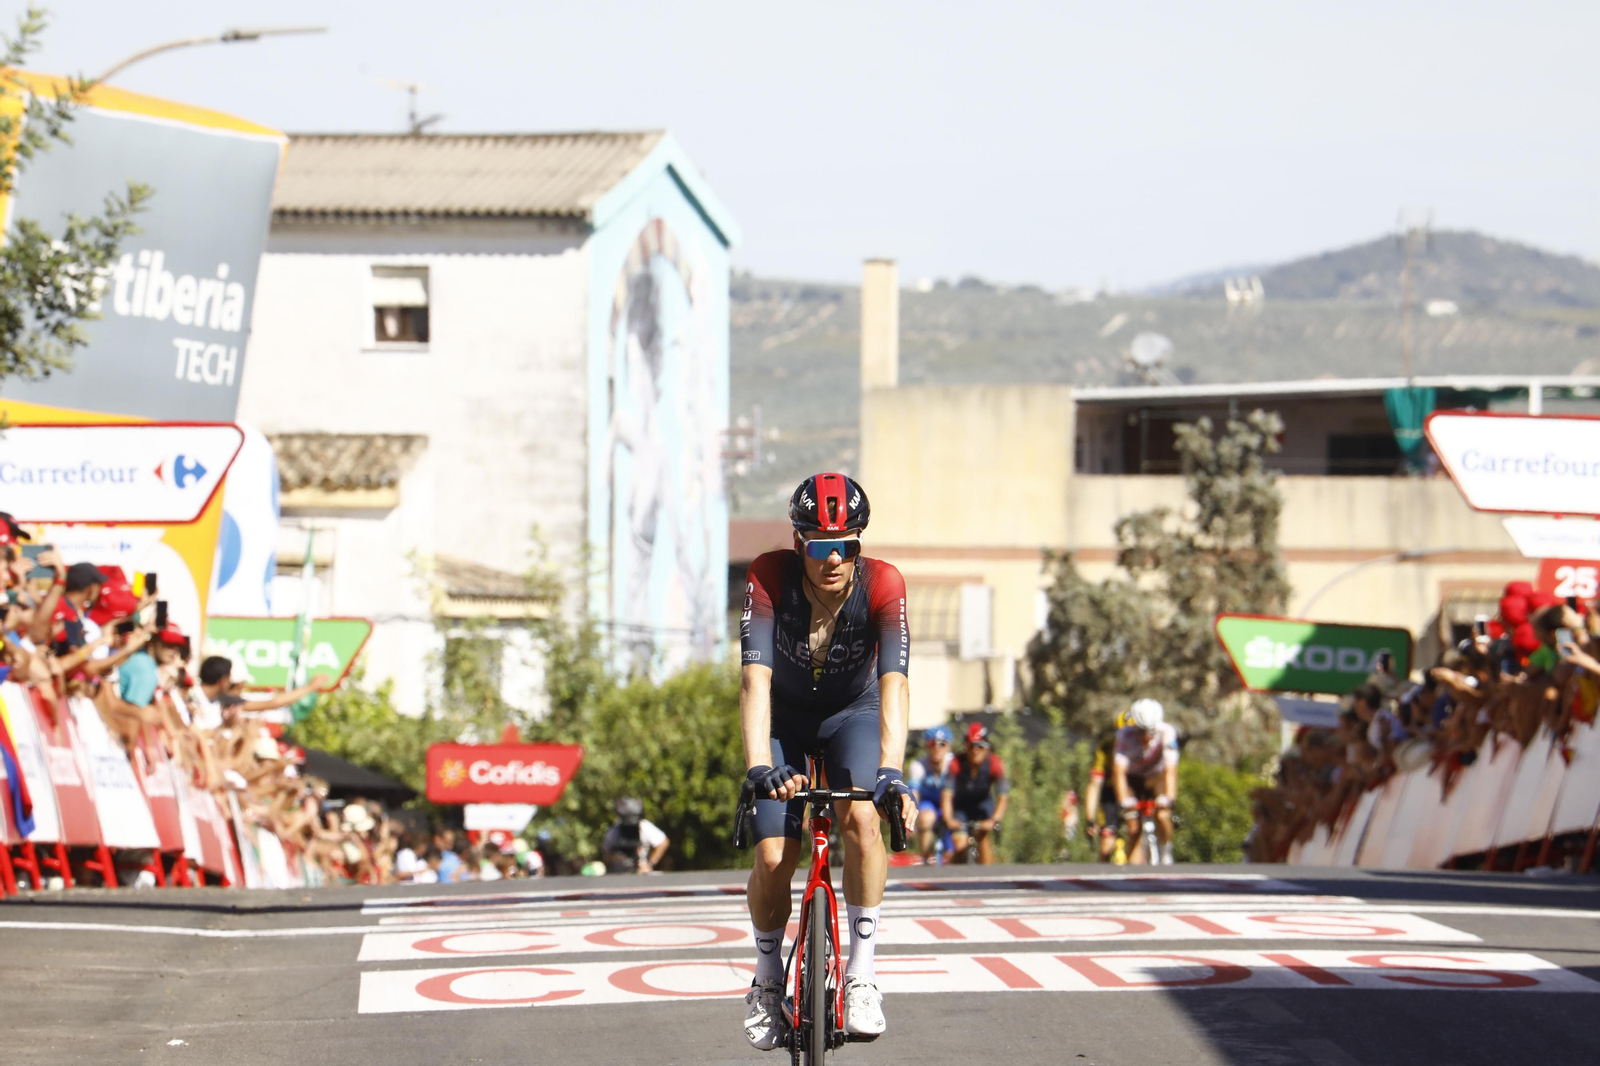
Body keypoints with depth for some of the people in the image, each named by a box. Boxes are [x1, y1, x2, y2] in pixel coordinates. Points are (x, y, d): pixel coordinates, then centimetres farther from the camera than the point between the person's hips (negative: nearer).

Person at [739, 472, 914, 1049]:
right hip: (785, 717, 0)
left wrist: (891, 771, -52)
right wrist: (758, 766, -51)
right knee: (773, 858, -14)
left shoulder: (883, 585, -28)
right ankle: (768, 976, 14)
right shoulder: (770, 578, -28)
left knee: (861, 814, -30)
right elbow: (755, 678, -37)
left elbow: (894, 683, -37)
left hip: (854, 714, 0)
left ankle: (861, 974, -18)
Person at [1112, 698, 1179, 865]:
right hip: (1133, 777, 0)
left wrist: (1168, 797, -47)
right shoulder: (1125, 735, -30)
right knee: (1133, 829, -10)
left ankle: (1165, 853, -2)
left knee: (1162, 815, -24)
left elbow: (1171, 769, -35)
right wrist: (1124, 800, -44)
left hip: (1156, 776, 0)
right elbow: (1118, 771, -33)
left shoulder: (1166, 733, -30)